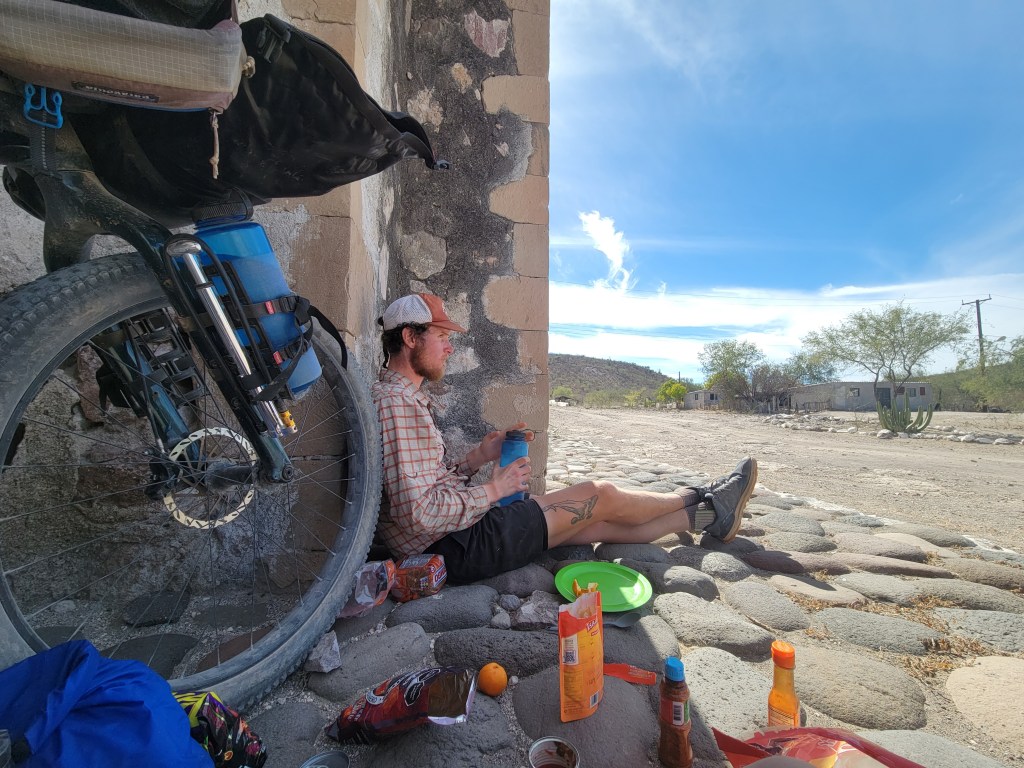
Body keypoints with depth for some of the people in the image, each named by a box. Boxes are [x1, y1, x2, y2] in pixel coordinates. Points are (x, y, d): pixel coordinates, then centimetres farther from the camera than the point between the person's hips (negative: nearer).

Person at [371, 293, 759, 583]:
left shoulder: (401, 398, 11)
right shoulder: (396, 403, -22)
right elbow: (418, 512, -28)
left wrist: (478, 456, 2)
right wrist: (493, 490, -16)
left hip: (457, 533, 9)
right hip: (460, 546, -9)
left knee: (598, 522, 11)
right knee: (601, 495, 0)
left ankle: (704, 517, 27)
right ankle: (701, 502, 24)